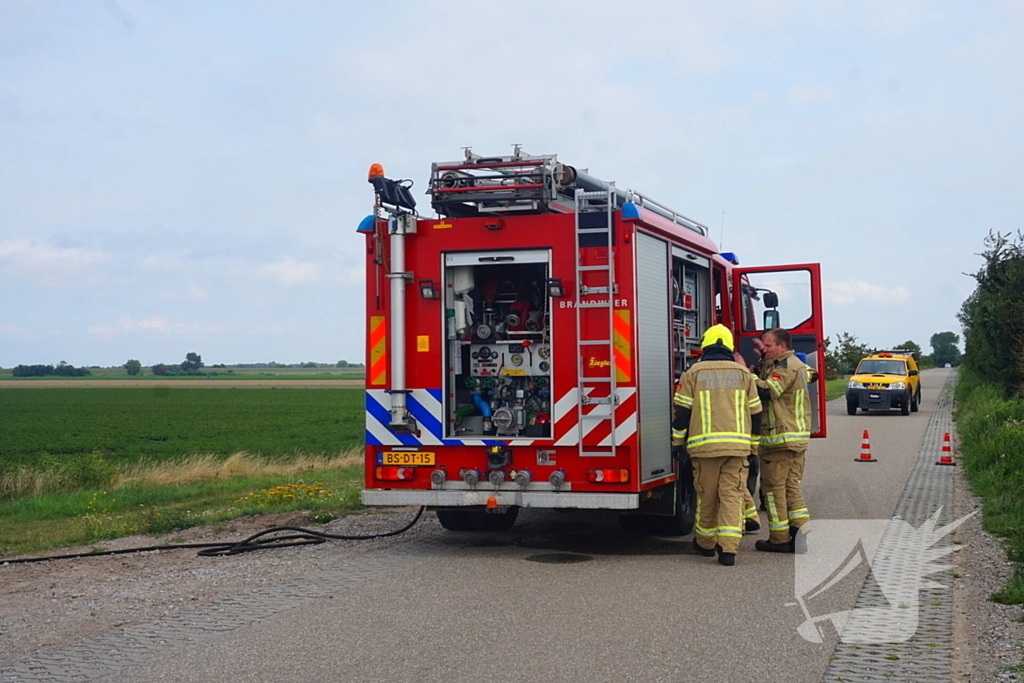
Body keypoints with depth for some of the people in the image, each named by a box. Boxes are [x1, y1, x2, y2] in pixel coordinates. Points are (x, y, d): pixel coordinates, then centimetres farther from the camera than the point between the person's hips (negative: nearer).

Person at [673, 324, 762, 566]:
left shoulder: (694, 373, 3)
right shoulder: (743, 373, 11)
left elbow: (682, 411, 1)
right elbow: (755, 412, 14)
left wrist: (678, 442, 11)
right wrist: (752, 442, 25)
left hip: (704, 444, -1)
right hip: (737, 444, 1)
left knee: (707, 496, 10)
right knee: (732, 495, 0)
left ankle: (705, 543, 25)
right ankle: (728, 549, -10)